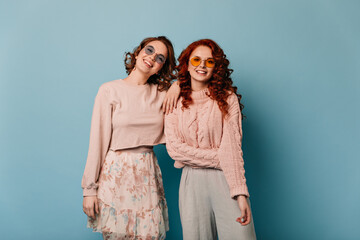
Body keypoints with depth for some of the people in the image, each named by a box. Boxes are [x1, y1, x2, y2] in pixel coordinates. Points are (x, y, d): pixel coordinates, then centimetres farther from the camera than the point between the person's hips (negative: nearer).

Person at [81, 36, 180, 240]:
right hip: (116, 174, -3)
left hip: (148, 175, 3)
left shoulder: (160, 94, 6)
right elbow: (98, 140, -4)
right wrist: (90, 188, -5)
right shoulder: (110, 90, -3)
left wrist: (177, 85, -4)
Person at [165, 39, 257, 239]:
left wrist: (240, 192, -17)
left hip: (225, 179, -1)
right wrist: (218, 157, -9)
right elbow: (174, 148, -3)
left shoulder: (227, 98, 0)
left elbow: (232, 147, -8)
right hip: (192, 180, 2)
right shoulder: (176, 102, 5)